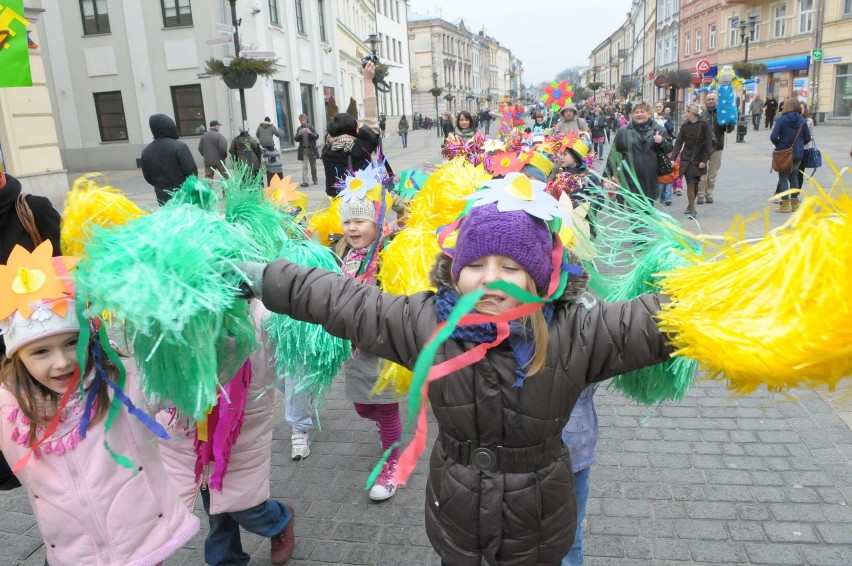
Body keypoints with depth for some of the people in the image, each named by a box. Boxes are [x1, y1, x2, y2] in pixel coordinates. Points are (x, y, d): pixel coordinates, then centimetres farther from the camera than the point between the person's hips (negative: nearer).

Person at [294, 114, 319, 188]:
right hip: (303, 150, 1)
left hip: (311, 149, 0)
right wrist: (299, 134, -18)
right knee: (304, 166, -7)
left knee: (313, 165, 12)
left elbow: (316, 137, -7)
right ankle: (305, 182, -12)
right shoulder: (299, 129, 3)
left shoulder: (311, 127, -2)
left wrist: (310, 133, -23)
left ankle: (315, 180, 27)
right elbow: (296, 139, 1)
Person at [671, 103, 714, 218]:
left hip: (698, 160, -1)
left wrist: (704, 160, -11)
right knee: (690, 183, -7)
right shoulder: (684, 126, 4)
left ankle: (690, 206, 22)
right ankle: (692, 209, -2)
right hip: (686, 159, 1)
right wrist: (673, 158, -9)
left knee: (695, 184, 6)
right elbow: (678, 143, 1)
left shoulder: (703, 125, -5)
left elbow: (708, 144, -6)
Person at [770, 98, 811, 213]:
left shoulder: (782, 119, -11)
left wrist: (778, 145, 1)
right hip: (798, 153, 4)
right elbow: (807, 138, 3)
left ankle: (785, 204, 0)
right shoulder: (802, 120, 2)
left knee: (783, 178, 2)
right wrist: (798, 144, 18)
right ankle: (794, 202, 19)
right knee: (794, 177, 15)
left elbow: (773, 137, -18)